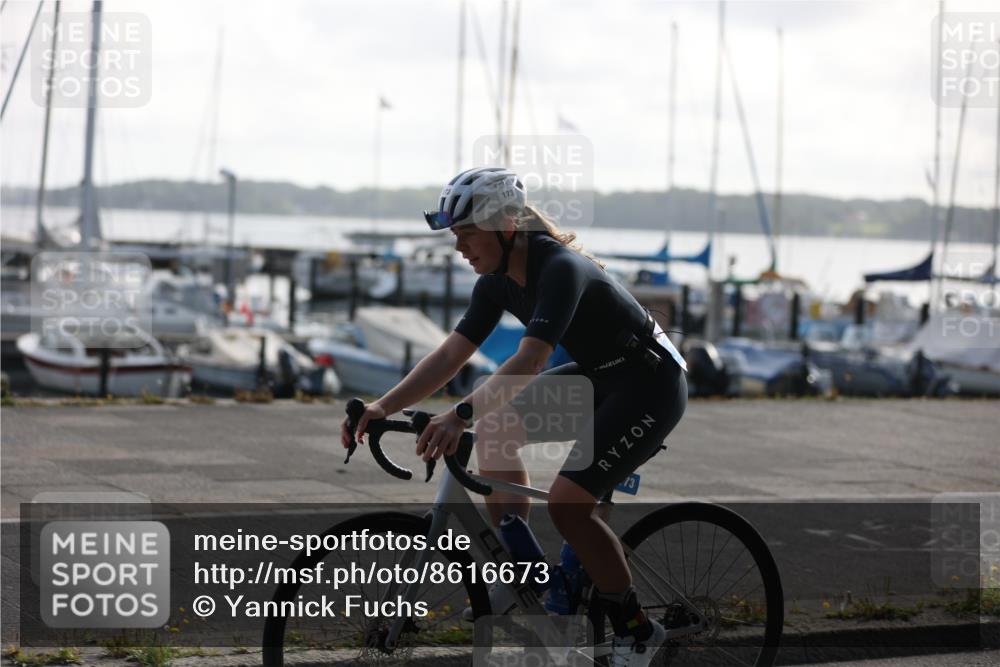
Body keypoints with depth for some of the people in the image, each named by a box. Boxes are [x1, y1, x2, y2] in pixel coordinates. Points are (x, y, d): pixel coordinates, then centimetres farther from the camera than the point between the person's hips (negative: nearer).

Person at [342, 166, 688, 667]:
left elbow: (528, 362, -39)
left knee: (567, 502, -18)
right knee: (494, 424, -1)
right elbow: (451, 354, -3)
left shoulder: (560, 269, -28)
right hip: (598, 375, 9)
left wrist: (460, 414, -50)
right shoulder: (497, 280, -2)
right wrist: (382, 407, -13)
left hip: (650, 385, -9)